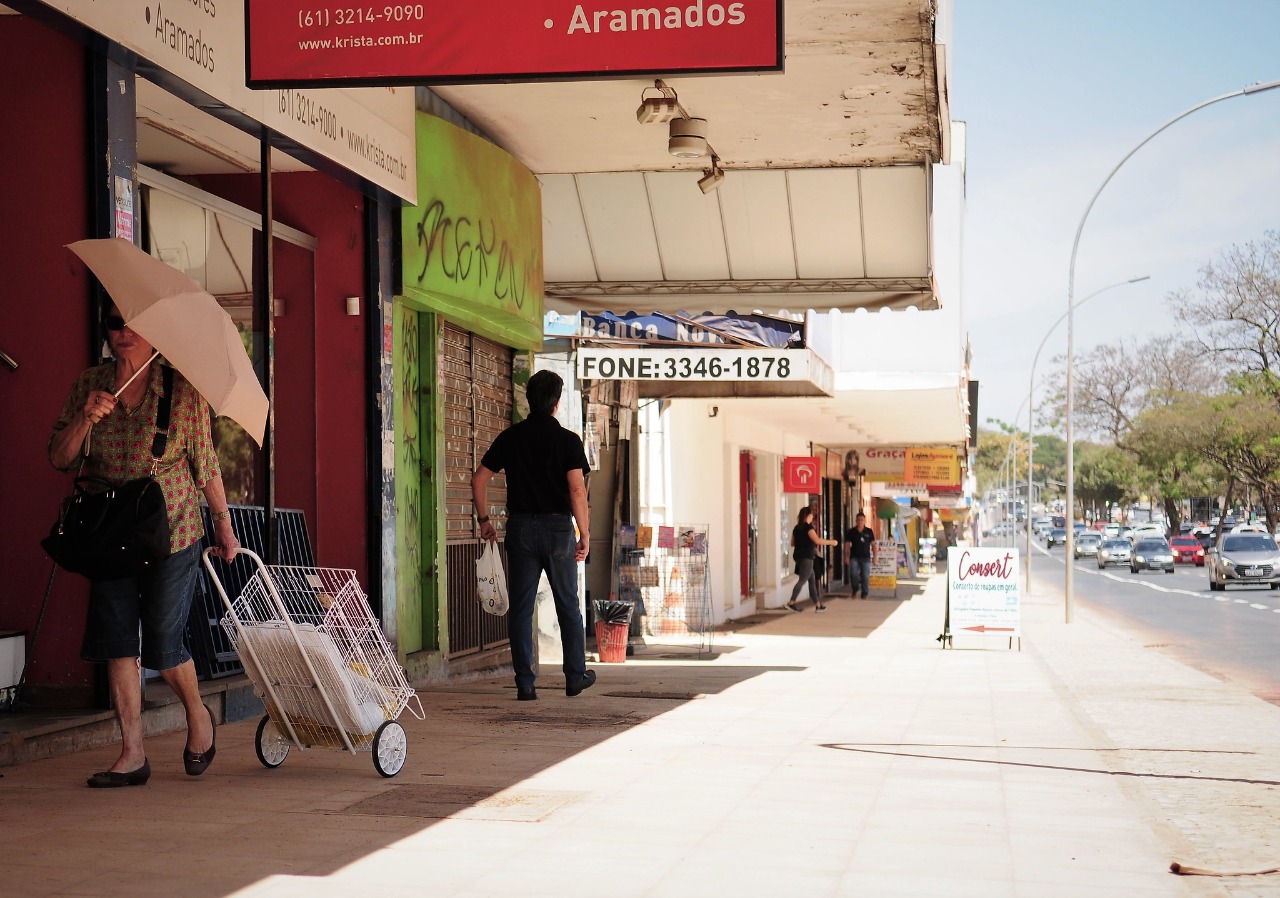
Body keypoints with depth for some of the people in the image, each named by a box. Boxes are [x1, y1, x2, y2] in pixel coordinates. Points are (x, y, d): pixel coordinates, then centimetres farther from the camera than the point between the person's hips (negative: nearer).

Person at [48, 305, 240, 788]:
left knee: (162, 643, -4)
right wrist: (85, 418, -18)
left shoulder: (182, 389, -7)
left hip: (171, 534, -4)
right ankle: (132, 754, 7)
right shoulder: (89, 386, 2)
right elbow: (59, 459, -1)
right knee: (117, 639, 0)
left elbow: (206, 465, 1)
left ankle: (197, 714, 27)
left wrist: (223, 524, 7)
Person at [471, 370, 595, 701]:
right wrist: (585, 533, -8)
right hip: (557, 527, -1)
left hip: (520, 528, 2)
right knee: (568, 605, 13)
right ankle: (575, 676, 21)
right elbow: (577, 490, -14)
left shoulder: (510, 437, 3)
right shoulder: (568, 440, -5)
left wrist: (484, 520, 12)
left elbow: (479, 479, 2)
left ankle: (525, 683, 2)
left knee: (520, 608, 4)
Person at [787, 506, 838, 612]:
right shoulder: (808, 527, -11)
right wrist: (831, 542, -10)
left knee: (812, 580, 12)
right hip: (806, 557, -9)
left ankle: (818, 605, 14)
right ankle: (791, 603, -19)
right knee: (802, 580, -10)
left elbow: (792, 543, 18)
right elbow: (817, 541, -21)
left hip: (798, 555, 9)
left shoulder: (797, 528, 12)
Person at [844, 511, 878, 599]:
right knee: (853, 574, -13)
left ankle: (864, 595, 9)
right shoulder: (851, 532, 2)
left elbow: (873, 544, 8)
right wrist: (846, 556, -4)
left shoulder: (869, 531, 3)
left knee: (865, 577, 0)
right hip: (854, 557, 0)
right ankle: (854, 589, 14)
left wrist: (874, 556, 1)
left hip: (866, 558, 1)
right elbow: (847, 544, 3)